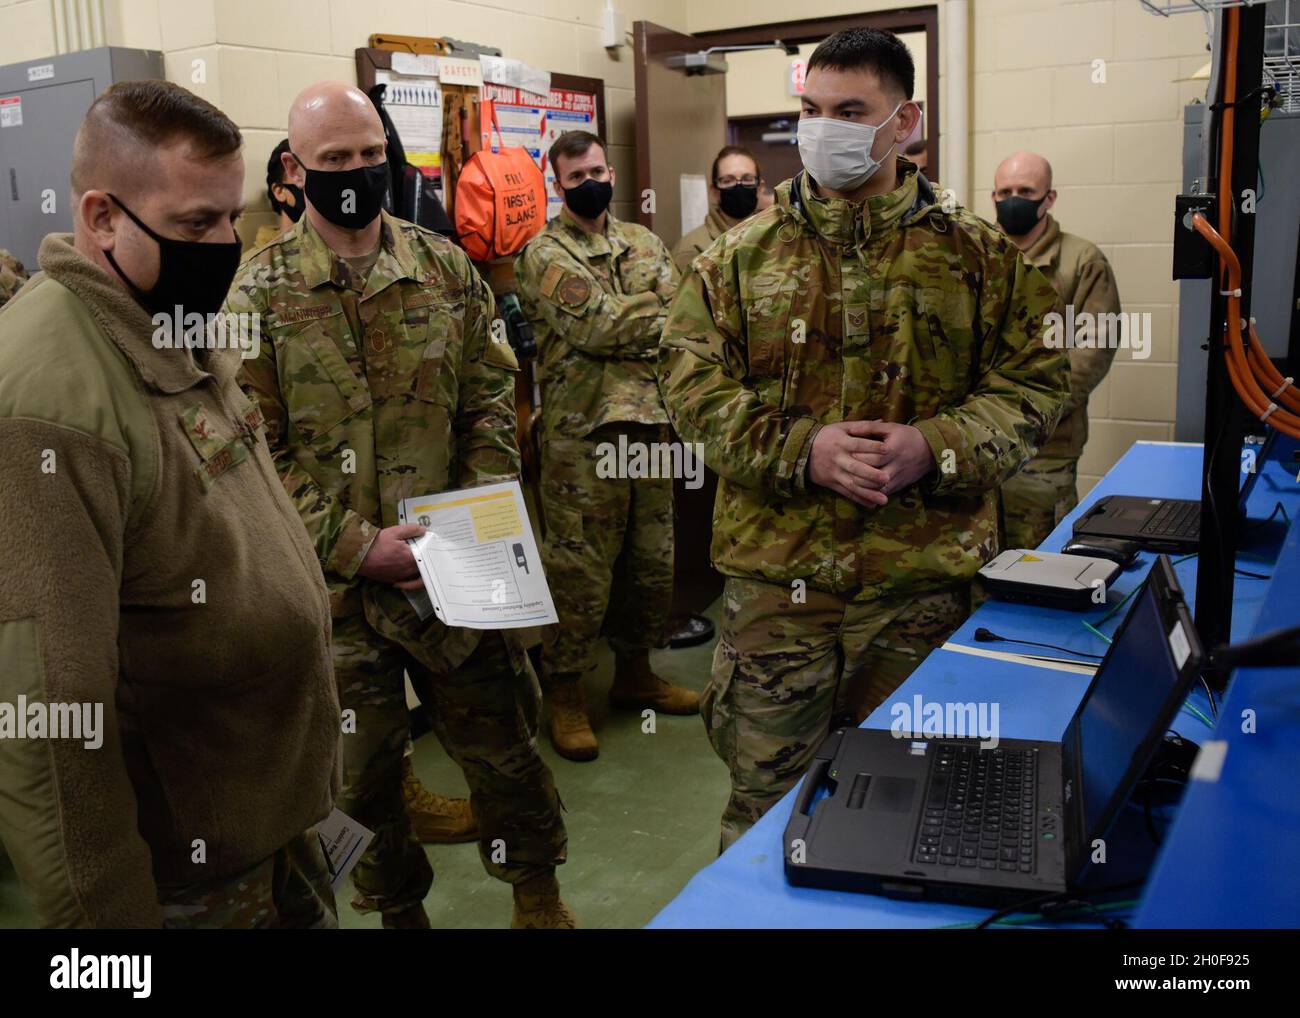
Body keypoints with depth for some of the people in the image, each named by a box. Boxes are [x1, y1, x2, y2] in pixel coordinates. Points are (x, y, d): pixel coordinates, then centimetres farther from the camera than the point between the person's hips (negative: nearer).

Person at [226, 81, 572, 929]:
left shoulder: (447, 268, 2)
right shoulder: (260, 293, -5)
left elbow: (492, 400, 4)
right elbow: (256, 449, -8)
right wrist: (355, 543, -16)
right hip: (337, 578, -1)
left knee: (500, 737, 13)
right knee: (363, 765, 15)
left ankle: (537, 892, 37)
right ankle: (398, 907, 40)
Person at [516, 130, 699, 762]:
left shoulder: (643, 243, 17)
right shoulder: (544, 253, -2)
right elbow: (598, 323, -16)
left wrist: (622, 328, -13)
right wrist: (657, 310, -4)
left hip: (650, 425, 6)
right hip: (583, 432, -6)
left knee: (652, 561, 14)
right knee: (580, 569, -1)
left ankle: (634, 673, 32)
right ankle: (564, 696, 14)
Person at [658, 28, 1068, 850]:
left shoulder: (977, 253, 4)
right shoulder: (740, 257, 6)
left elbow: (1033, 380, 4)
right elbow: (692, 381, 0)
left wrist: (937, 448, -15)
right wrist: (800, 450, -14)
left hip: (928, 578, 0)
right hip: (776, 574, 0)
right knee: (766, 790, 10)